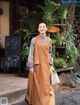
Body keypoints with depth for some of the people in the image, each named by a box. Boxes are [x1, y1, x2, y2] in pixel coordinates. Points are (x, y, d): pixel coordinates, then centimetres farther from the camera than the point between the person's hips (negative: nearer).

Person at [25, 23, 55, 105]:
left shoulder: (49, 40, 8)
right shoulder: (34, 40, -2)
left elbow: (50, 53, 13)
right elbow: (31, 53, -3)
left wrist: (51, 65, 8)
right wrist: (31, 66, -8)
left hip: (46, 65, 3)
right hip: (37, 65, -2)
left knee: (47, 85, 1)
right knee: (37, 85, 3)